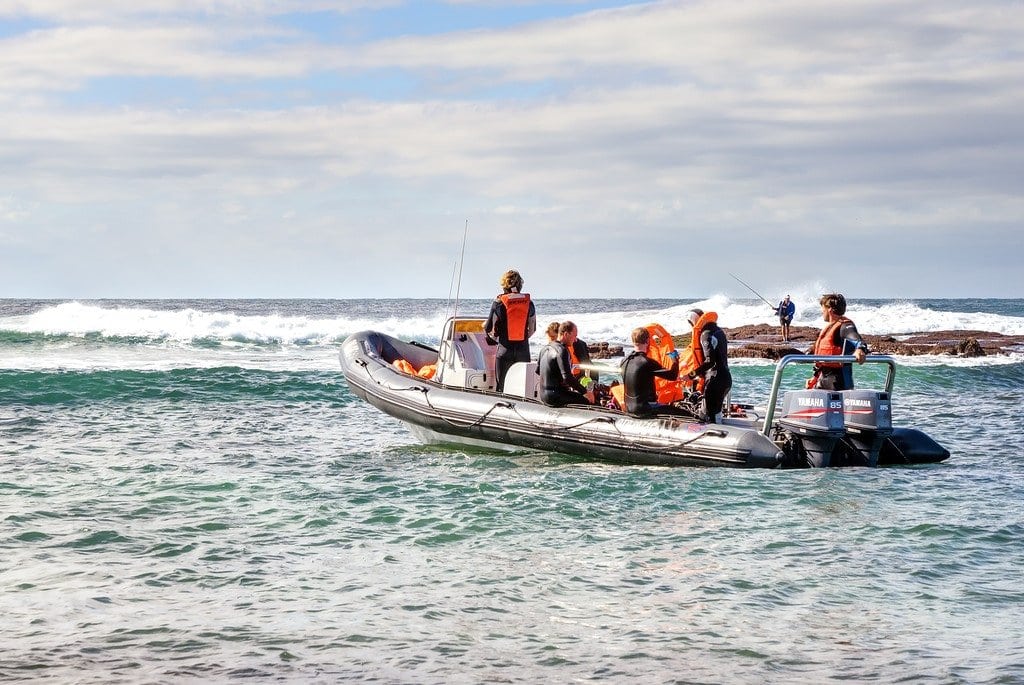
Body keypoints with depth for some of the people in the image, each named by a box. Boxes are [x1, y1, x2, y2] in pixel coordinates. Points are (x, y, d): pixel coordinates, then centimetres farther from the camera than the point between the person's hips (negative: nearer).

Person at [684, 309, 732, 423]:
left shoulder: (707, 335, -15)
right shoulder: (719, 331, 15)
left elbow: (710, 361, -24)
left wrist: (692, 375, -23)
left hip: (714, 380, -10)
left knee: (710, 417, -10)